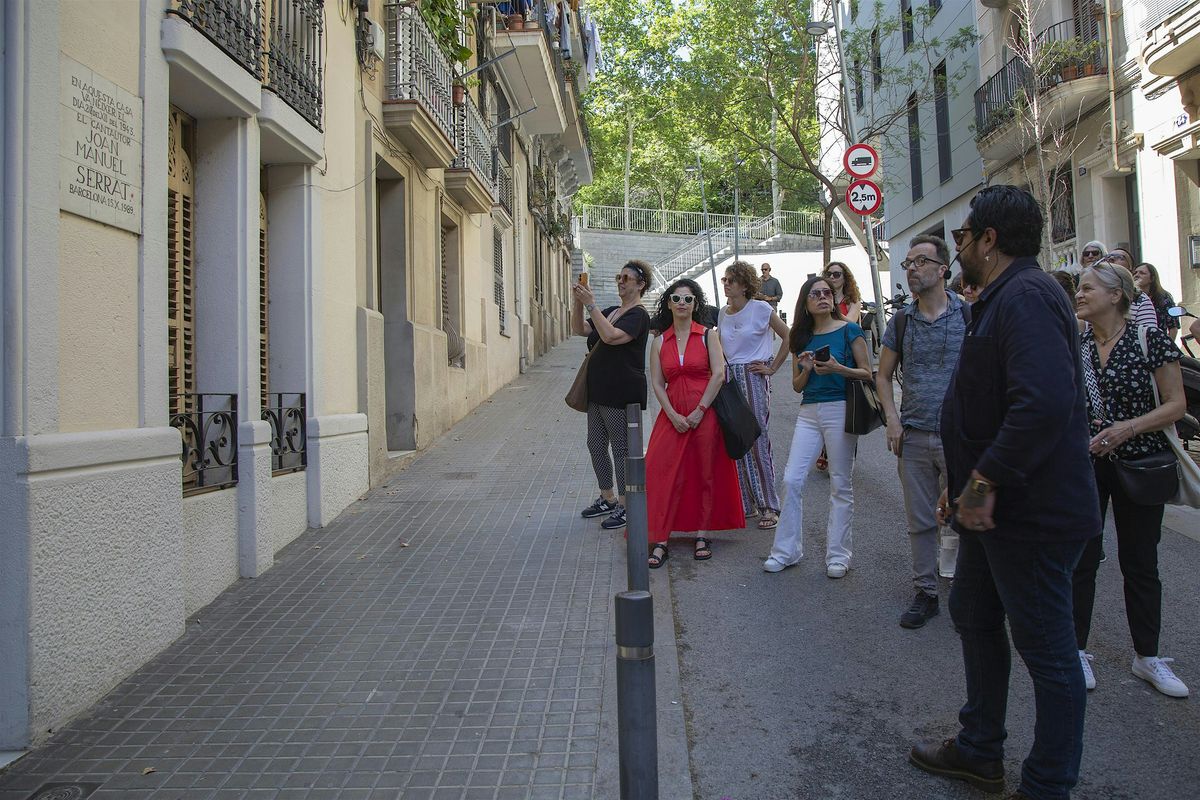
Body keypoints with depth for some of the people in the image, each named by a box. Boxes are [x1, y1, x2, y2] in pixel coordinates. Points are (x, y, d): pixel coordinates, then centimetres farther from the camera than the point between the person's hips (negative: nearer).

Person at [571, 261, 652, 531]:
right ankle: (608, 498, 29)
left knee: (621, 449, -1)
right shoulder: (610, 311, 16)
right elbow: (579, 329, 11)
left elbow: (610, 336, -27)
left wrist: (591, 305, -24)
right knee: (596, 446, 15)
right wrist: (578, 303, -5)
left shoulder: (638, 315, -11)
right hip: (599, 391, 9)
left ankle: (625, 506, 9)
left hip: (622, 393, -9)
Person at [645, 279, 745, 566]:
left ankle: (702, 535, 17)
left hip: (705, 413, -2)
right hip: (672, 415, 2)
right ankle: (660, 541, -2)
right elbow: (657, 383, 3)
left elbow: (719, 374, -7)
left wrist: (699, 411, -12)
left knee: (705, 474, 4)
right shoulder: (659, 342, 9)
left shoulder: (707, 336, 2)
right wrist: (673, 415, -10)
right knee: (664, 474, -5)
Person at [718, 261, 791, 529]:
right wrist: (722, 372, 11)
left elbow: (788, 337, -2)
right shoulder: (722, 313, 11)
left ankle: (769, 506, 3)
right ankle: (746, 503, 15)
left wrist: (773, 368, -4)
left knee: (758, 440, -6)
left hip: (754, 378, -5)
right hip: (729, 378, 5)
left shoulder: (761, 309, -5)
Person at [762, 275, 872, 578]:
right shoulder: (801, 338, 12)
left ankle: (838, 554, 12)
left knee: (840, 485, 2)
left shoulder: (849, 331, 0)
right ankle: (786, 551, 10)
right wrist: (806, 369, -7)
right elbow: (797, 385, 14)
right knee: (792, 480, -1)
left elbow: (867, 373, -2)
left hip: (840, 410, -4)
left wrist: (838, 368, -17)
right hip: (809, 412, 4)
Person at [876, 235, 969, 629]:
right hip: (913, 435, 3)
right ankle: (925, 593, 22)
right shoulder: (900, 321, 7)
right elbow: (883, 376, 14)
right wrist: (892, 419, 0)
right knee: (920, 520, 10)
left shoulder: (969, 316, -2)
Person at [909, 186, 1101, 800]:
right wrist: (965, 480, 18)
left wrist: (986, 481, -27)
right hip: (994, 507, 11)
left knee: (1047, 651, 4)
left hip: (1031, 515, -11)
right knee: (974, 617, 21)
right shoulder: (1003, 298, 14)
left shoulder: (1026, 296, -21)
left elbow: (1045, 401, -36)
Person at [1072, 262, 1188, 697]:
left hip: (1138, 463, -2)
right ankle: (1077, 650, 20)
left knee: (1140, 563, 9)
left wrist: (1128, 426, -20)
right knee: (1080, 558, 6)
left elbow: (1176, 404, -8)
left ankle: (1147, 657, 24)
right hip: (1083, 463, 2)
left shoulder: (1150, 339, -7)